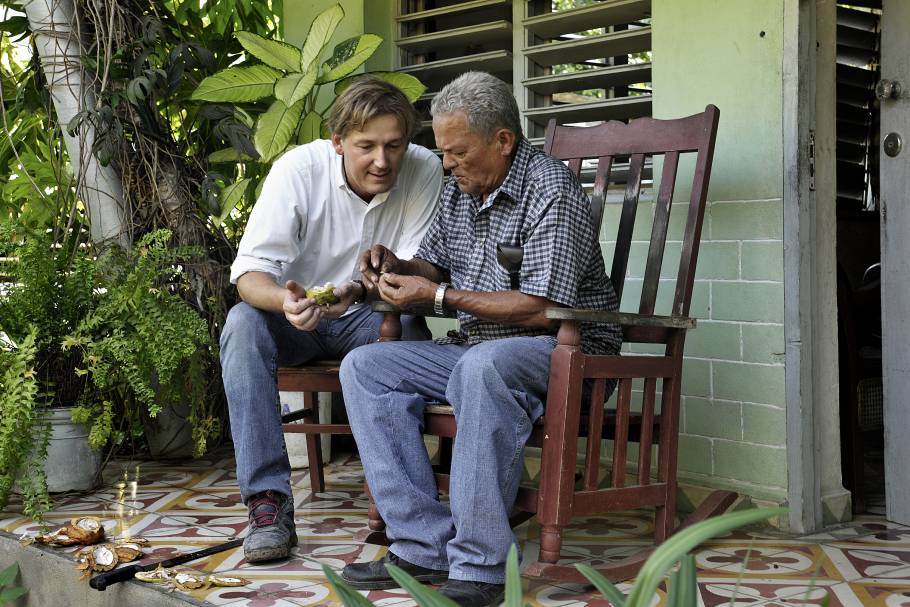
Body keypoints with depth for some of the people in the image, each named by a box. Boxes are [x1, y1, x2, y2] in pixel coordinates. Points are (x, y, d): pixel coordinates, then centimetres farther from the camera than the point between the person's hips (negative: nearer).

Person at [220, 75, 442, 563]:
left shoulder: (425, 172, -16)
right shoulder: (298, 169, -18)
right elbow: (250, 271, -22)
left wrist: (361, 292, -38)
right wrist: (284, 300, -46)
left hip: (367, 319, 0)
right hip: (298, 321, 0)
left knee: (408, 332, -33)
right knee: (243, 322, -30)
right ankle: (269, 500, -31)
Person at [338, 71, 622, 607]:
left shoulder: (552, 192, -15)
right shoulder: (460, 190, 11)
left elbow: (540, 308, -23)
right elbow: (435, 266, 26)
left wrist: (439, 296, -19)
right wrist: (396, 266, 2)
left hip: (565, 349, -8)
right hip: (477, 348, 9)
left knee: (482, 366, -40)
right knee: (364, 367, -7)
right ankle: (426, 547, -16)